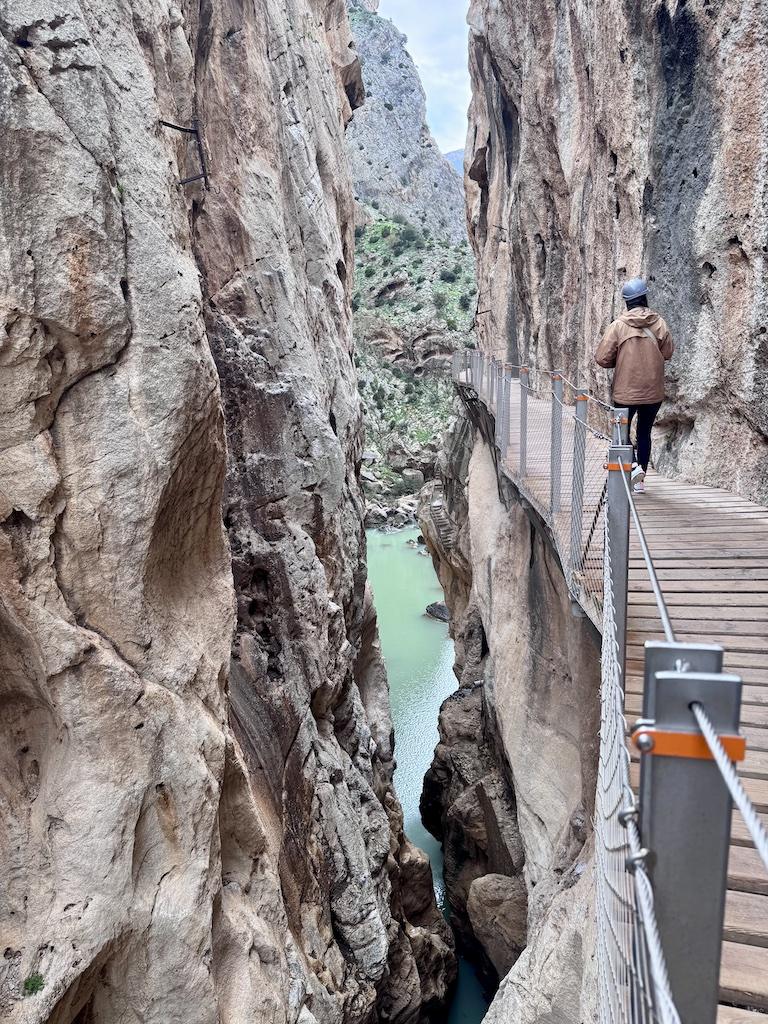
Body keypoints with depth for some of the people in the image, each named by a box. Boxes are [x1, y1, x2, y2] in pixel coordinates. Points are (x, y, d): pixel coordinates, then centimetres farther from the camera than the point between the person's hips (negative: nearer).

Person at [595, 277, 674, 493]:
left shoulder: (618, 325, -11)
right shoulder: (659, 324, -4)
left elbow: (602, 358, -11)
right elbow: (668, 352, 6)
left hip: (625, 392, -3)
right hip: (654, 392, 3)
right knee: (644, 433, 15)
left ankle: (634, 465, -12)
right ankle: (640, 481, 19)